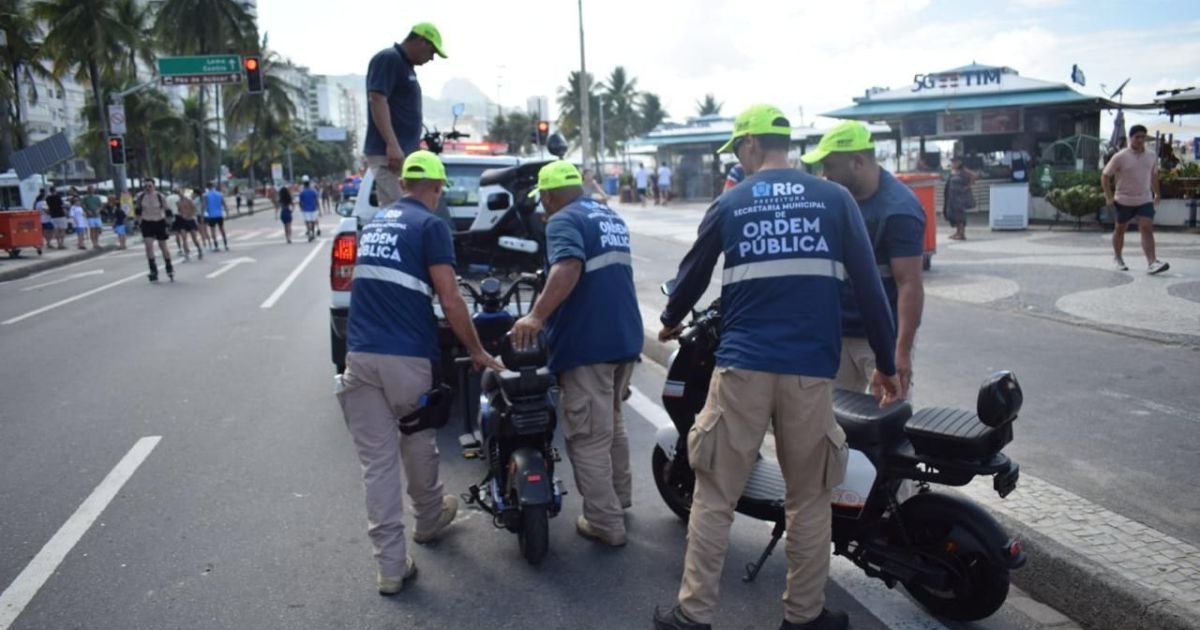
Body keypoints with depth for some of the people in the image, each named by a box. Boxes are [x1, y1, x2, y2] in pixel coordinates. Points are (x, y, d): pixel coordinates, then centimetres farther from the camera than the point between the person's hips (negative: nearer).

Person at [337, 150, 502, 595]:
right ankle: (429, 520, 41)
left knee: (377, 462, 3)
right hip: (407, 356, -5)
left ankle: (391, 566, 6)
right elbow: (450, 301, -10)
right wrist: (477, 352, 0)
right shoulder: (431, 225, -4)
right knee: (417, 446, 18)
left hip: (360, 354, 5)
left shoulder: (375, 222, 18)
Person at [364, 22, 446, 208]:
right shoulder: (388, 59, -8)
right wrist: (392, 144, -28)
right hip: (388, 153, -10)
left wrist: (415, 148, 25)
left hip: (406, 152, 10)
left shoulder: (406, 66, 22)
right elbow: (377, 101, -19)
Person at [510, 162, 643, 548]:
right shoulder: (612, 218, 18)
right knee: (612, 424, 25)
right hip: (626, 338, 9)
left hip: (588, 343, -9)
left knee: (588, 437, 1)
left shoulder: (563, 220, -9)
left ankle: (605, 524, 8)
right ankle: (620, 496, 37)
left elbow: (568, 268, -29)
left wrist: (537, 316, -34)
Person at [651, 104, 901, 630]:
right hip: (810, 369, 1)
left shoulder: (730, 204, 6)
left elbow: (694, 272, 16)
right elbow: (868, 284, 3)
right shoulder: (834, 198, 5)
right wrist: (886, 363, 10)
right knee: (809, 500, 14)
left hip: (742, 366, 0)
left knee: (714, 496, 8)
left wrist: (671, 321, 36)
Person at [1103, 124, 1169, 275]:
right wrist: (1109, 197, -12)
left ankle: (1152, 263, -19)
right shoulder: (1120, 157, -9)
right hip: (1124, 201, -3)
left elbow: (1154, 175, 22)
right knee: (1120, 229, 12)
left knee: (1147, 229, -11)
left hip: (1145, 200, 3)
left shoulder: (1151, 156, 6)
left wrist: (1157, 193, 18)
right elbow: (1105, 176, -7)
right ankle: (1117, 258, 32)